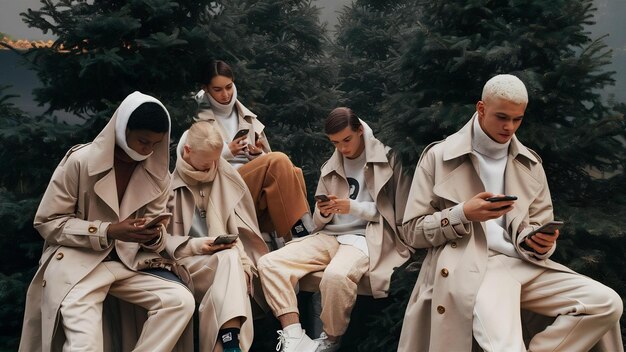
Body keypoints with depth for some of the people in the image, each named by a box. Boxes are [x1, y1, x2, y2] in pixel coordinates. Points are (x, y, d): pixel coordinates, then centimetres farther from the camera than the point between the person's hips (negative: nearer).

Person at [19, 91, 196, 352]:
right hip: (78, 261, -5)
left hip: (129, 262, 5)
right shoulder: (80, 161, -11)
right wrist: (109, 231, -20)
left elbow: (157, 230, 9)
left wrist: (153, 236, -17)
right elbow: (47, 222, -9)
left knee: (181, 301, -20)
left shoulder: (158, 174, 4)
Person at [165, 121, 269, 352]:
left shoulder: (224, 175, 7)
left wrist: (243, 261, -9)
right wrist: (195, 246, -15)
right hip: (186, 261, -2)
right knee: (229, 260, -33)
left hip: (225, 259, 3)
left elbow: (238, 228, 7)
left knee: (234, 261, -34)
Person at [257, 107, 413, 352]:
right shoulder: (330, 168, 17)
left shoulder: (388, 160, 1)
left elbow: (401, 215, -3)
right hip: (330, 237, 6)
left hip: (367, 238, -6)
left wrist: (355, 208, -12)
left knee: (336, 275, -39)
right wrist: (324, 213, -6)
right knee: (269, 264, -18)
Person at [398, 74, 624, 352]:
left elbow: (539, 227, 17)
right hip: (469, 269, -6)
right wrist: (463, 214, -15)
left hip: (523, 264, 6)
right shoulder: (439, 156, 2)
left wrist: (538, 242, -8)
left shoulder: (530, 163, 16)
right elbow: (412, 232, 1)